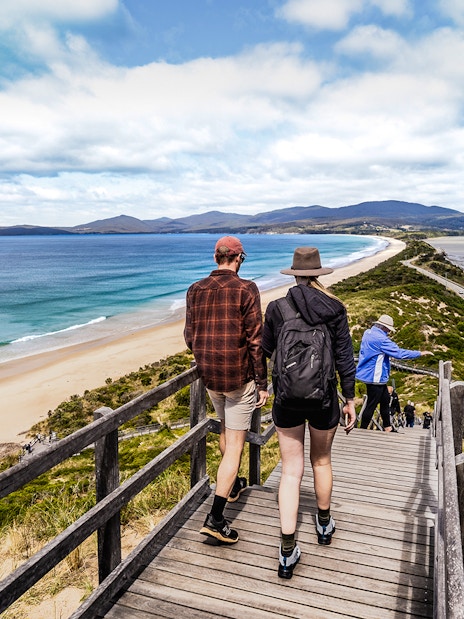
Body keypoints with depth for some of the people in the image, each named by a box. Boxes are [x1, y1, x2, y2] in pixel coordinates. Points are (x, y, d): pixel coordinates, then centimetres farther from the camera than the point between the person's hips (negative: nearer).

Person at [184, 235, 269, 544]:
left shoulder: (196, 290, 1)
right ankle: (216, 518, 1)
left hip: (209, 376, 6)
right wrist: (262, 383, -7)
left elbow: (189, 336, 7)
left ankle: (233, 485, 47)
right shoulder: (246, 289, -13)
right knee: (235, 445, 2)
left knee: (226, 429, 27)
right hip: (239, 377, -5)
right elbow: (255, 340, -14)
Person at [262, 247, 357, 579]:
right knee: (322, 461, 23)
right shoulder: (335, 309, -7)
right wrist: (350, 399, 3)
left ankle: (287, 551, 6)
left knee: (291, 470, 8)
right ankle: (324, 524, 44)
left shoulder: (276, 308, -7)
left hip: (286, 399, 0)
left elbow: (267, 351, 7)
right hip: (323, 399, 1)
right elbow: (345, 358, -6)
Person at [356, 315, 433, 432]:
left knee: (385, 399, 20)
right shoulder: (381, 339, -24)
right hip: (374, 377, -10)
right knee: (372, 404, 0)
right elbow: (399, 353, -23)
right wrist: (420, 353, -14)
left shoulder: (367, 332, 5)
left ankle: (387, 427, 30)